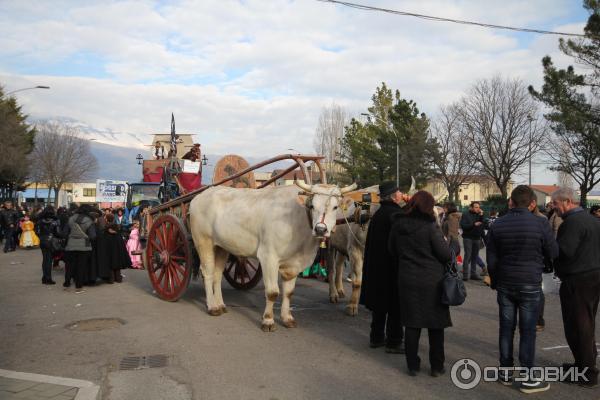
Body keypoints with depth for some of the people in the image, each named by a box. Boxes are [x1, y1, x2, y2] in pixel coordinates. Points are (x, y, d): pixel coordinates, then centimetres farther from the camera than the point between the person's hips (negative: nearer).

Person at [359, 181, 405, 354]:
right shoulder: (395, 214, -16)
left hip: (375, 266, 9)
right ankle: (394, 342, 9)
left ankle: (376, 337, 25)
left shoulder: (378, 213, 11)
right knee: (395, 305, 2)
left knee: (380, 302, 16)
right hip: (392, 266, -8)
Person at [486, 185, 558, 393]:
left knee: (506, 329, 12)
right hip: (530, 286, -3)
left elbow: (491, 260, 3)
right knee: (527, 331, 3)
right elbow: (553, 253, -1)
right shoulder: (540, 224, -12)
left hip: (504, 284, 3)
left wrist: (494, 282, 15)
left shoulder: (497, 225, -1)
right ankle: (527, 378, 10)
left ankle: (506, 371, 21)